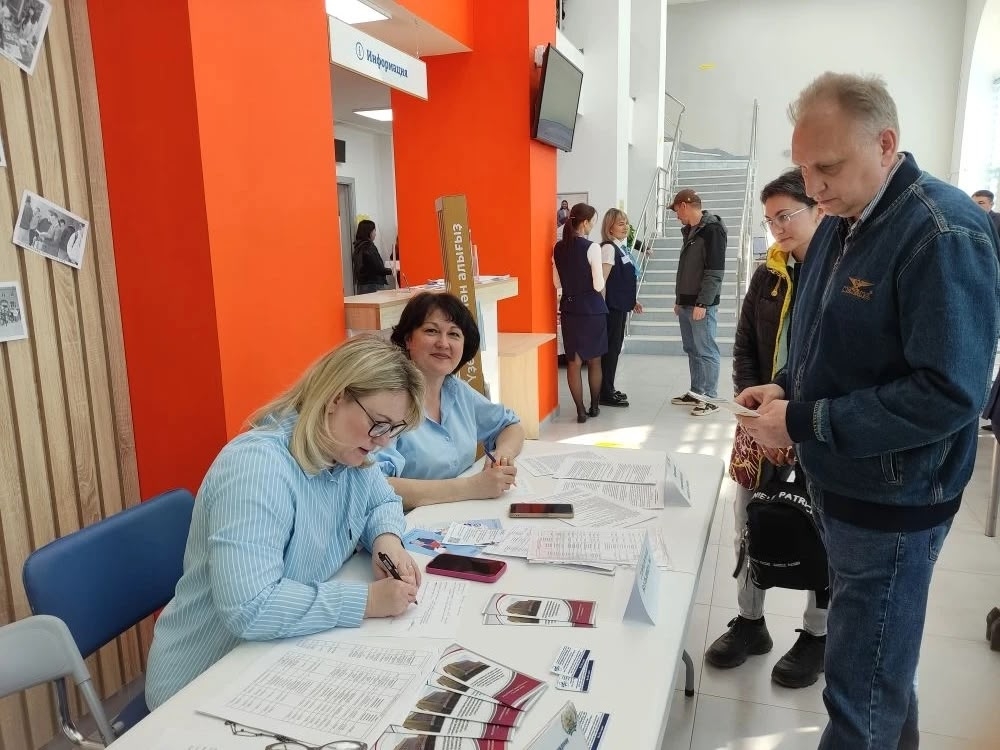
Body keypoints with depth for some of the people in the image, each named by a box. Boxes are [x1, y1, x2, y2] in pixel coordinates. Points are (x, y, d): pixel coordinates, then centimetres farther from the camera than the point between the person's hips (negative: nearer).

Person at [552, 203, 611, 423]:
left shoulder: (558, 248, 2)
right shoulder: (592, 248, -14)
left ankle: (580, 410, 9)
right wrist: (607, 265, 0)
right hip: (592, 309, -4)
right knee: (594, 361, 13)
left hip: (569, 309, 4)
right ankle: (594, 406, 24)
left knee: (573, 362, 7)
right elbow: (599, 286, -15)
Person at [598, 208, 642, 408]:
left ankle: (609, 389, 23)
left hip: (621, 306, 9)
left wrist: (632, 301, 20)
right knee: (610, 349, -3)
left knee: (615, 348, 14)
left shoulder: (621, 247, 13)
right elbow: (602, 281, -19)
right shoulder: (608, 248, -14)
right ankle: (606, 394, 5)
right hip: (611, 307, -9)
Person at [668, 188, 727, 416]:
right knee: (692, 351, 13)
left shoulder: (712, 230, -11)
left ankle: (710, 398, 4)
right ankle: (696, 393, 22)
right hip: (686, 304, 9)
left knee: (707, 352, -3)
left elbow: (715, 273, -17)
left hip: (702, 305, -9)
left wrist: (702, 303, -19)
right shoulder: (689, 231, 16)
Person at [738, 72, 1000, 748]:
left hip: (891, 502, -8)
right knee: (882, 666, 27)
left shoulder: (943, 234, -20)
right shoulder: (840, 223, 6)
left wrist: (802, 424, -23)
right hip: (838, 481, 8)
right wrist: (786, 388, -1)